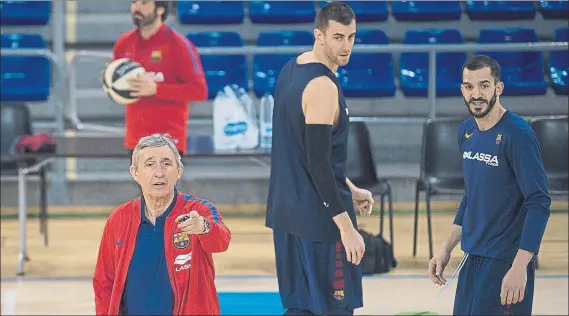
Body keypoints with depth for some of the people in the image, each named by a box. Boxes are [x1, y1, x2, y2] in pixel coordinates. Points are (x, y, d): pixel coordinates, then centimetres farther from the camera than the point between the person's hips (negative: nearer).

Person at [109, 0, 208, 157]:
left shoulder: (178, 44, -9)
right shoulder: (124, 43, 8)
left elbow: (199, 90, -14)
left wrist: (156, 89, -22)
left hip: (168, 140, -6)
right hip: (135, 139, 6)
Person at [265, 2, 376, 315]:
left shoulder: (291, 70, 11)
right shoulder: (322, 87, -18)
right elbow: (318, 162, -23)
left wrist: (349, 189, 23)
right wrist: (346, 227, -21)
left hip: (287, 207, 9)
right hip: (319, 218, -9)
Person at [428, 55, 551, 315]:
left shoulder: (517, 134, -16)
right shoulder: (466, 132, 7)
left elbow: (539, 203, -18)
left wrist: (519, 267, -24)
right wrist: (446, 248, 15)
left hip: (505, 261, -7)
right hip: (471, 257, 7)